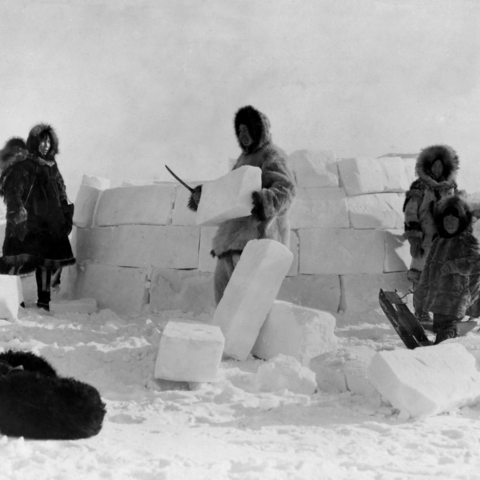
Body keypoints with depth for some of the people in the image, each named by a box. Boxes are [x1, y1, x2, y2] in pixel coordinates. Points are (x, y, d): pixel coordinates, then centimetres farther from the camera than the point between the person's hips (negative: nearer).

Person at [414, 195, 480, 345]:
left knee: (445, 332, -13)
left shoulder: (468, 241, -6)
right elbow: (429, 267, 19)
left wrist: (452, 266, -20)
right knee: (440, 328, 14)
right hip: (437, 296, 7)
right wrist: (422, 291, 19)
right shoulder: (438, 242, 13)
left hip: (456, 297, -7)